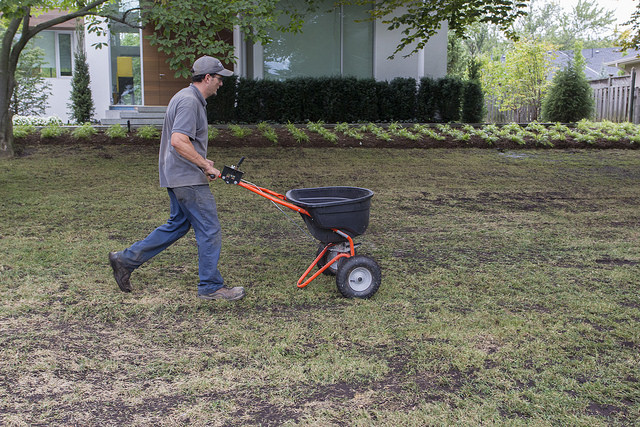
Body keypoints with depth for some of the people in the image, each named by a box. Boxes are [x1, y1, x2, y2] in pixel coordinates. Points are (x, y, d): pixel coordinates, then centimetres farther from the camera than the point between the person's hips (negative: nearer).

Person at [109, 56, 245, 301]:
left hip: (178, 177, 11)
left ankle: (126, 260, 22)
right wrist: (205, 165, -21)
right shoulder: (189, 101, -17)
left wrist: (201, 161, 19)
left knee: (178, 225, 18)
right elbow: (178, 141, -27)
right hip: (188, 178, -11)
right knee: (209, 230, -3)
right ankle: (211, 287, 7)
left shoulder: (190, 98, 17)